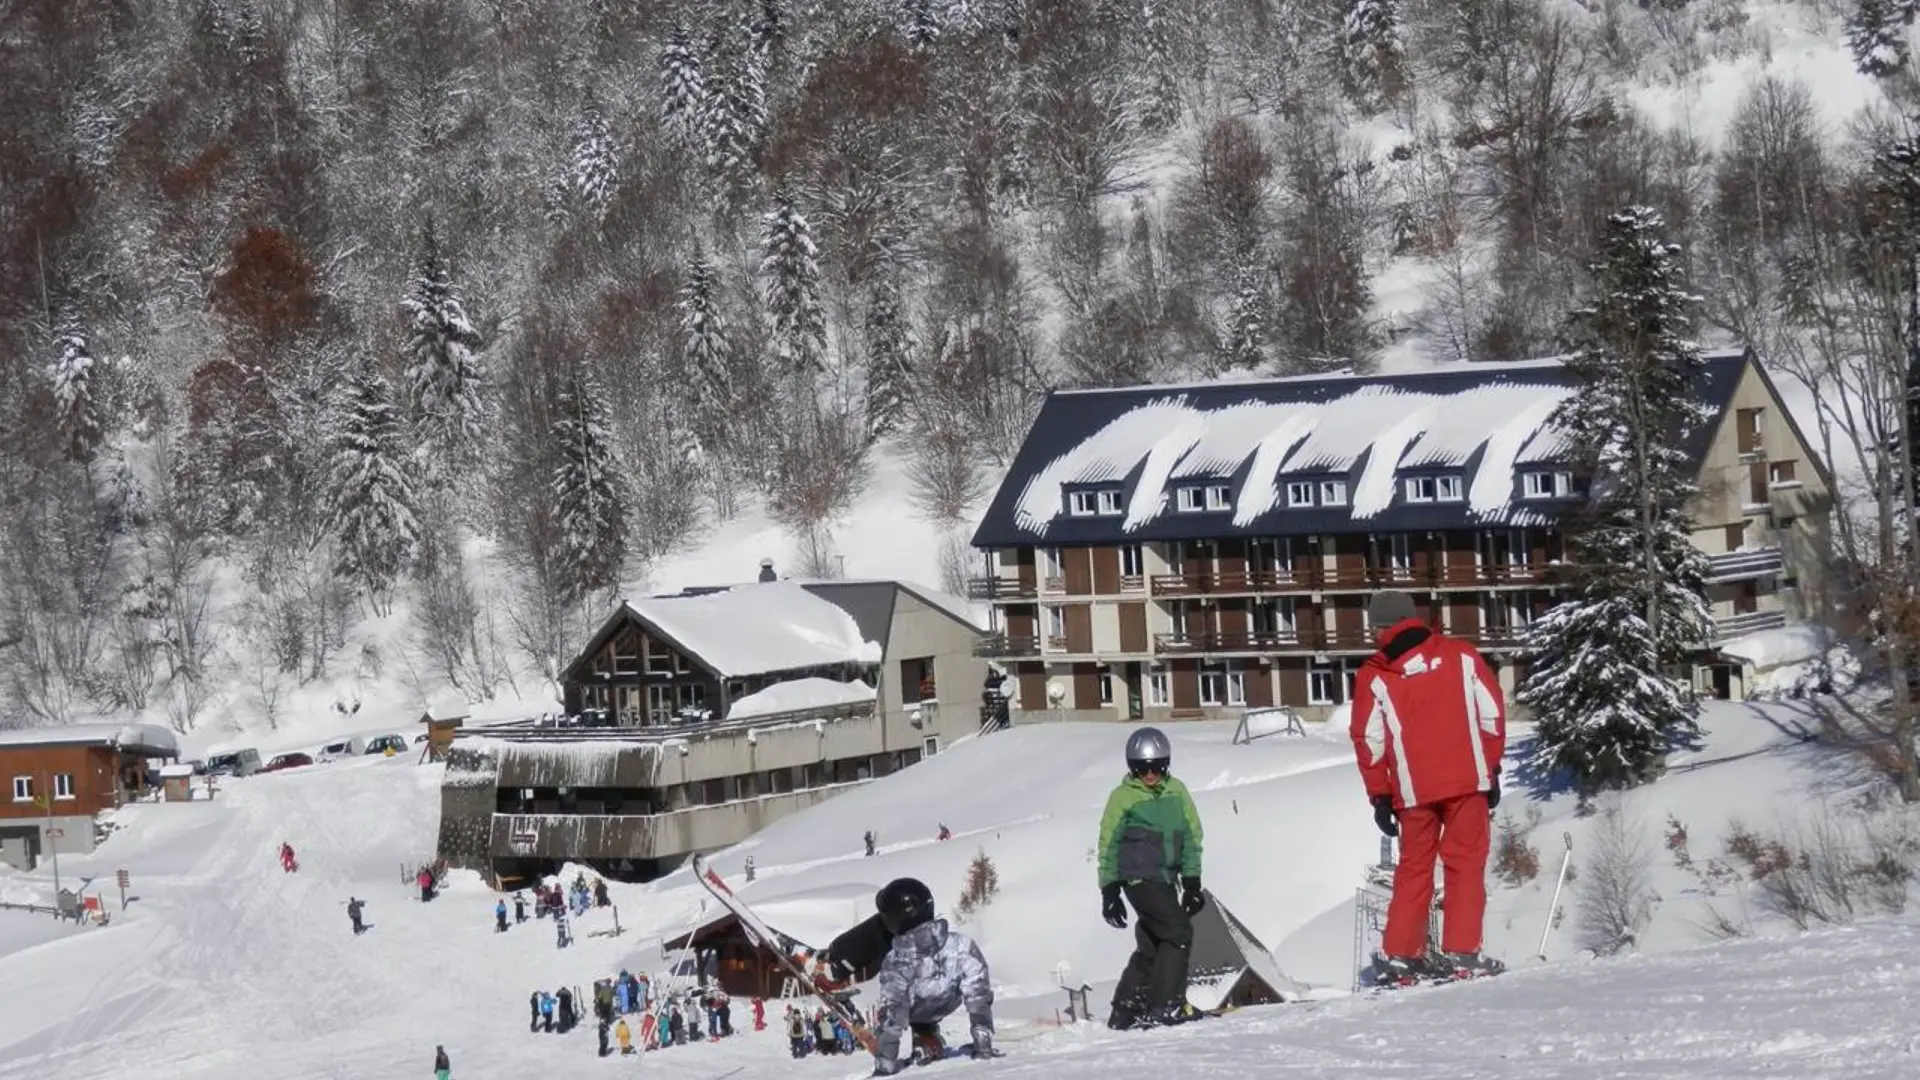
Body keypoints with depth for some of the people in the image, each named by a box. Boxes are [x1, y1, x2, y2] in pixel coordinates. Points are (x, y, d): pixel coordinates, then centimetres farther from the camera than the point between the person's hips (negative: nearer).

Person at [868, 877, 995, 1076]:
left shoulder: (894, 963, -38)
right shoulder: (962, 946, -33)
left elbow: (891, 1016, -29)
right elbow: (979, 996, -25)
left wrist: (884, 1066, -16)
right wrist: (983, 1045, -13)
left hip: (917, 1013, -2)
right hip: (946, 1005, 2)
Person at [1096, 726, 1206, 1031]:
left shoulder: (1176, 791, 8)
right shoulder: (1123, 797, -4)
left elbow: (1191, 836, 13)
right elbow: (1108, 846, 0)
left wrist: (1191, 881, 8)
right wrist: (1109, 891, -4)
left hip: (1165, 879, 6)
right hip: (1139, 877, -6)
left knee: (1150, 947, 11)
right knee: (1178, 933, -16)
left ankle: (1124, 1013, 20)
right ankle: (1167, 1006, -15)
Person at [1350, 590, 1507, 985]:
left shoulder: (1373, 678, 3)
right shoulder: (1461, 656, 5)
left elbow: (1369, 741, 3)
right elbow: (1491, 713, 4)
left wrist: (1379, 796, 10)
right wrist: (1491, 769, 11)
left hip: (1413, 789, 1)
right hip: (1467, 779, -1)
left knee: (1413, 868, 12)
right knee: (1465, 863, 3)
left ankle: (1398, 955, 8)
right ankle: (1460, 952, -5)